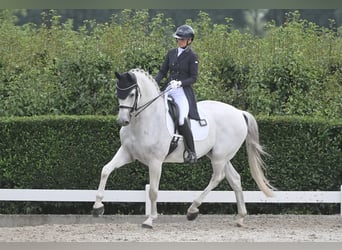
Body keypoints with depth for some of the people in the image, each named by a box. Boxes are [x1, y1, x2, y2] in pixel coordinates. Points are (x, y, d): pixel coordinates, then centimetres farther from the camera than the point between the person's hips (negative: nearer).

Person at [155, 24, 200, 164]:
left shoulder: (192, 57, -3)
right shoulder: (171, 53, 13)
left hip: (183, 91, -6)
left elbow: (193, 78, -7)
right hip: (169, 90, 6)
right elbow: (162, 72, 14)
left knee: (182, 121, -22)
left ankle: (191, 152, -12)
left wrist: (180, 83, -22)